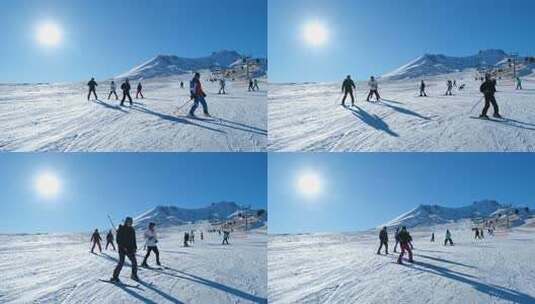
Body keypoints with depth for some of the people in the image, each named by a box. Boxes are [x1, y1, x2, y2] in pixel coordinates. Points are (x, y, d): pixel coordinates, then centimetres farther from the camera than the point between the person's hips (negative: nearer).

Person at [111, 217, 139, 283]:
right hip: (122, 249, -5)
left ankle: (134, 275, 18)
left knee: (134, 262, 1)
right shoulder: (121, 229, -7)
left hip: (130, 249, 5)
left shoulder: (132, 230, 10)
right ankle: (115, 277, -3)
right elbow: (118, 240, -10)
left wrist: (135, 247, 5)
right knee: (121, 263, -12)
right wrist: (123, 247, -19)